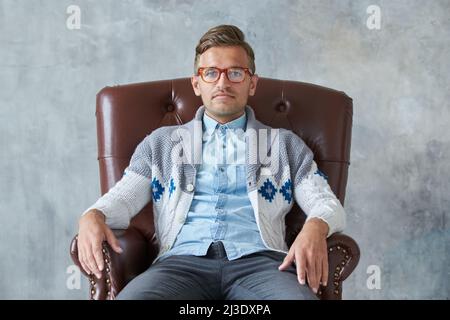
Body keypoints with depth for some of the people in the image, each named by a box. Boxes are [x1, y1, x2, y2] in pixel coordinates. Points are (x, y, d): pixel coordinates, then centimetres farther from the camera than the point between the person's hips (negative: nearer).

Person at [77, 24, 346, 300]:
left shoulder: (285, 144, 23)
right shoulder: (161, 142, 25)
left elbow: (328, 204, 13)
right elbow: (122, 198, 15)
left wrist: (315, 228, -13)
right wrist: (93, 217, -10)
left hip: (259, 259, 0)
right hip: (184, 259, 1)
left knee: (298, 295, -36)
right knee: (133, 296, -34)